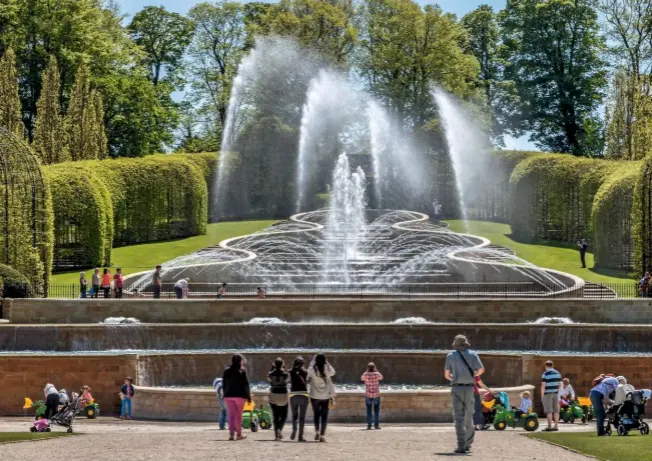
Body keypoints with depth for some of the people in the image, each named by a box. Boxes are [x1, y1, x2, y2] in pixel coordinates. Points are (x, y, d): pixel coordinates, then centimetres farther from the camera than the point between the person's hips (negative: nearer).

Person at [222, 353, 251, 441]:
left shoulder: (226, 371, 6)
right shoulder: (242, 371, -6)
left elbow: (224, 384, 8)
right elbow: (245, 384, -5)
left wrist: (225, 394, 15)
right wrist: (248, 396, 0)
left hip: (228, 396, 3)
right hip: (239, 395, -3)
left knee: (231, 415, 5)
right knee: (238, 415, 5)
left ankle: (231, 434, -3)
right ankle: (239, 434, 8)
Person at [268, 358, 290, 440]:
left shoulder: (271, 374, -8)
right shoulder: (285, 374, -12)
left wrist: (272, 368, 7)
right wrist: (284, 369, 3)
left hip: (273, 397, 1)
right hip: (283, 396, -1)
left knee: (275, 417, 8)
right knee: (284, 416, 13)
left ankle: (277, 435, 3)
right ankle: (279, 429, -13)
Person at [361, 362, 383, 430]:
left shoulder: (365, 374, -8)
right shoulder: (377, 374, -8)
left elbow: (362, 379, 15)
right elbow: (381, 378, 15)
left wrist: (367, 371, 12)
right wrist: (376, 370, 13)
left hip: (368, 395, 0)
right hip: (376, 394, 0)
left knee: (369, 411, 6)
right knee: (376, 411, 7)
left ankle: (369, 425, 0)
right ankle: (376, 425, 3)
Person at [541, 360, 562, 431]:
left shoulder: (545, 374, -11)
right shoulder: (557, 373, 7)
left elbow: (543, 386, -14)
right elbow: (560, 385, 11)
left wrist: (542, 395, -8)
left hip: (548, 394, -6)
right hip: (555, 393, 6)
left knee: (549, 411, -5)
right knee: (556, 410, 9)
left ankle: (549, 426, -7)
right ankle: (556, 426, 11)